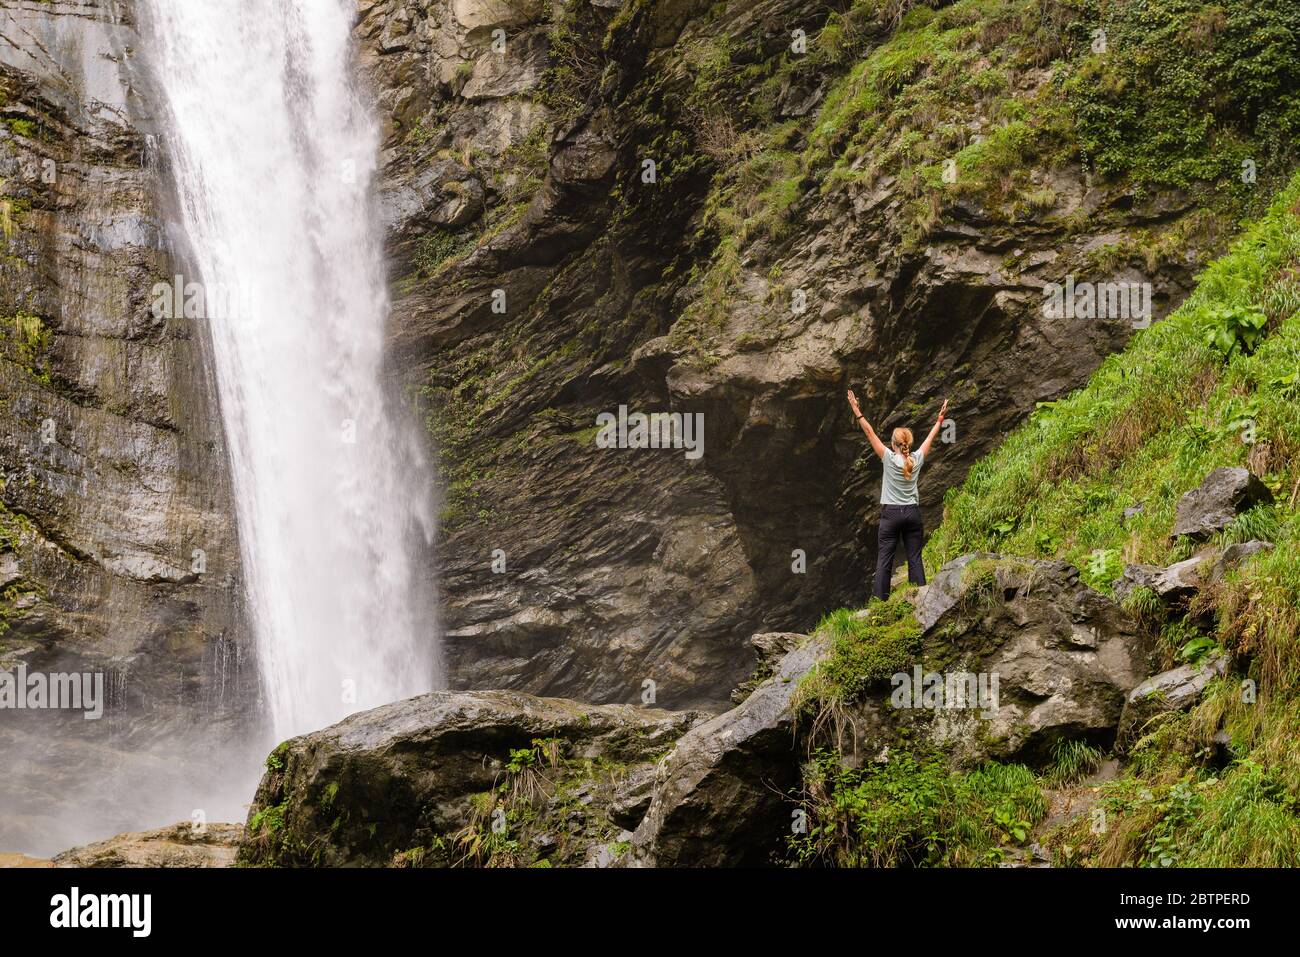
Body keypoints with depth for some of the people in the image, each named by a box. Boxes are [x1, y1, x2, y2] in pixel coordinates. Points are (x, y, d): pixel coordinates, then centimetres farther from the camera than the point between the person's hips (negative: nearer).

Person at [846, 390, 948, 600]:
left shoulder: (889, 459, -10)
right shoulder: (916, 460, -1)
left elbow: (870, 433, -8)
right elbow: (930, 437, 14)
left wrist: (857, 412, -4)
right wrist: (940, 419, 27)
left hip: (891, 513, -3)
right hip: (913, 512, 3)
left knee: (884, 559, -2)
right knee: (914, 558, 4)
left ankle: (880, 600, -4)